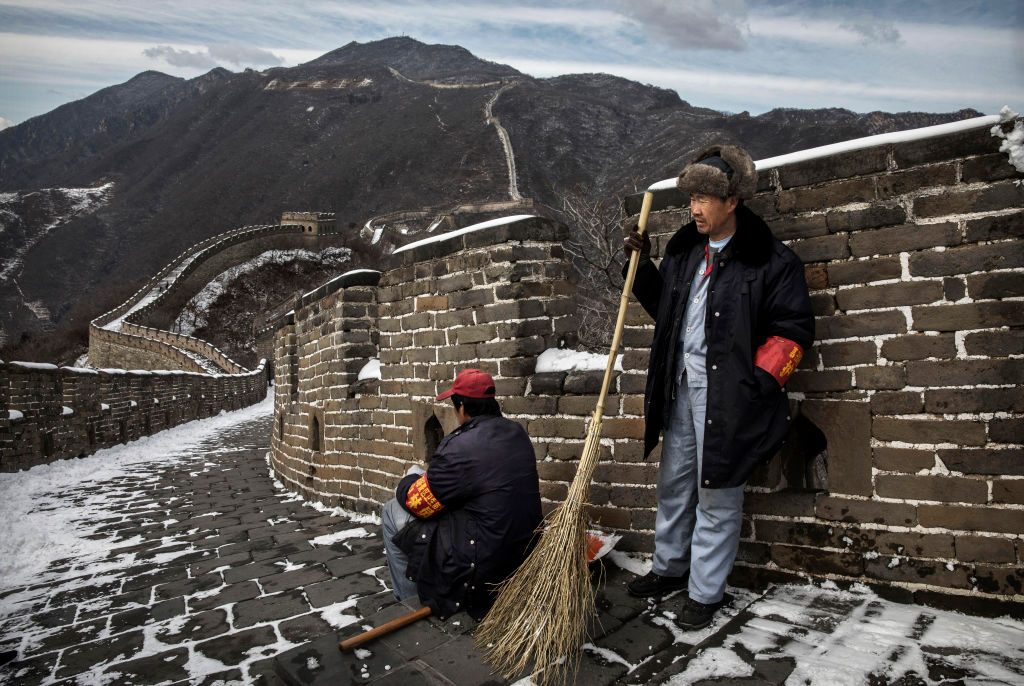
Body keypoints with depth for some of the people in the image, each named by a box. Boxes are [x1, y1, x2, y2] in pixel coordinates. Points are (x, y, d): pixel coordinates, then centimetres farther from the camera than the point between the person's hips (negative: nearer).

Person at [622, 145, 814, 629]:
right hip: (680, 385, 7)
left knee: (716, 495, 4)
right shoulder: (683, 249, 10)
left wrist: (755, 381, -15)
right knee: (674, 482, 17)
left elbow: (793, 329, -8)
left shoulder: (770, 260, -8)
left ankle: (705, 593, 21)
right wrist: (643, 267, 9)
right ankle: (670, 568, 37)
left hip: (726, 394, -6)